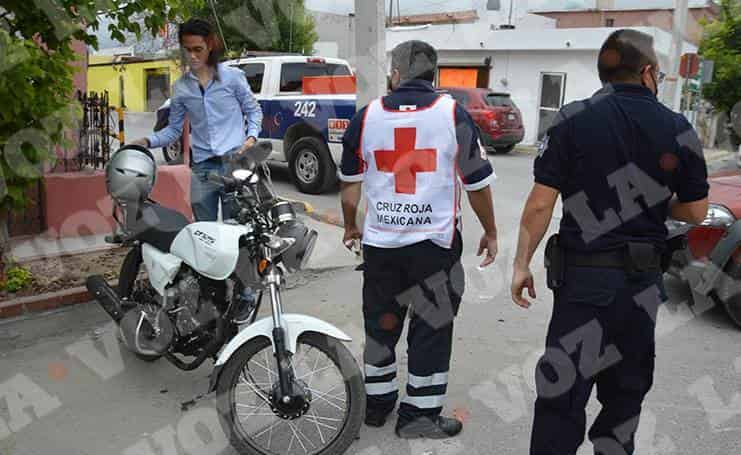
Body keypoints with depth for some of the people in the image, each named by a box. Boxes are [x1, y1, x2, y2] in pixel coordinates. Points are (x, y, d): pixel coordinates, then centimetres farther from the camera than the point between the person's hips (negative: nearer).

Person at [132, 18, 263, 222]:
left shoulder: (232, 76, 2)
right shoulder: (180, 87, 10)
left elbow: (253, 111, 11)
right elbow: (174, 129, 15)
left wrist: (252, 136, -6)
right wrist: (148, 142, -1)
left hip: (234, 162, -3)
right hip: (202, 168, 3)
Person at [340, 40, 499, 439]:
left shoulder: (367, 116, 2)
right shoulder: (453, 114, -5)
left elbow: (350, 183, 8)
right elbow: (477, 183, -2)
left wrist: (350, 226, 23)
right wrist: (490, 232, 11)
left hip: (379, 242, 3)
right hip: (435, 243, -3)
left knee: (380, 325, 18)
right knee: (431, 330, 10)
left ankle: (377, 403, 30)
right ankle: (419, 415, 18)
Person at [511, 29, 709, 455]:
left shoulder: (575, 120, -8)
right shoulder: (679, 129, 0)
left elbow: (540, 204, -12)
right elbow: (696, 212, 7)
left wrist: (522, 263, -2)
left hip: (583, 276, -3)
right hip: (643, 282, 3)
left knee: (563, 396, 2)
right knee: (626, 391, 20)